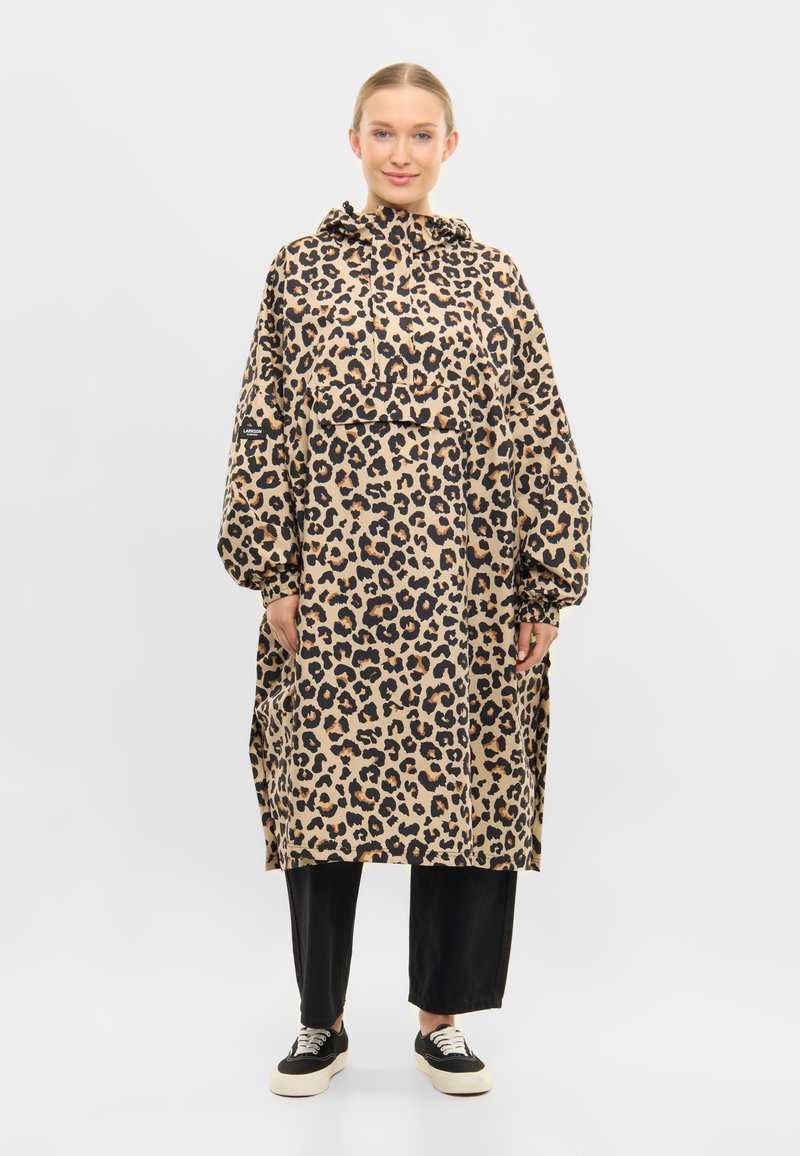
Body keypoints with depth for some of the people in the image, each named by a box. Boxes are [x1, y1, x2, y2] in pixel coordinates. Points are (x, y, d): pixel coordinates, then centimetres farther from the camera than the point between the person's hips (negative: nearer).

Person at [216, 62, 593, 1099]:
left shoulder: (492, 280, 6)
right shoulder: (301, 269, 5)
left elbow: (539, 438, 4)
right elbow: (264, 429, 3)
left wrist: (548, 586, 0)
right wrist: (273, 571, -4)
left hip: (465, 589, 1)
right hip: (333, 585, 0)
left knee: (465, 791, 6)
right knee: (324, 790, 5)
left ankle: (442, 1020, 24)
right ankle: (321, 1022, 23)